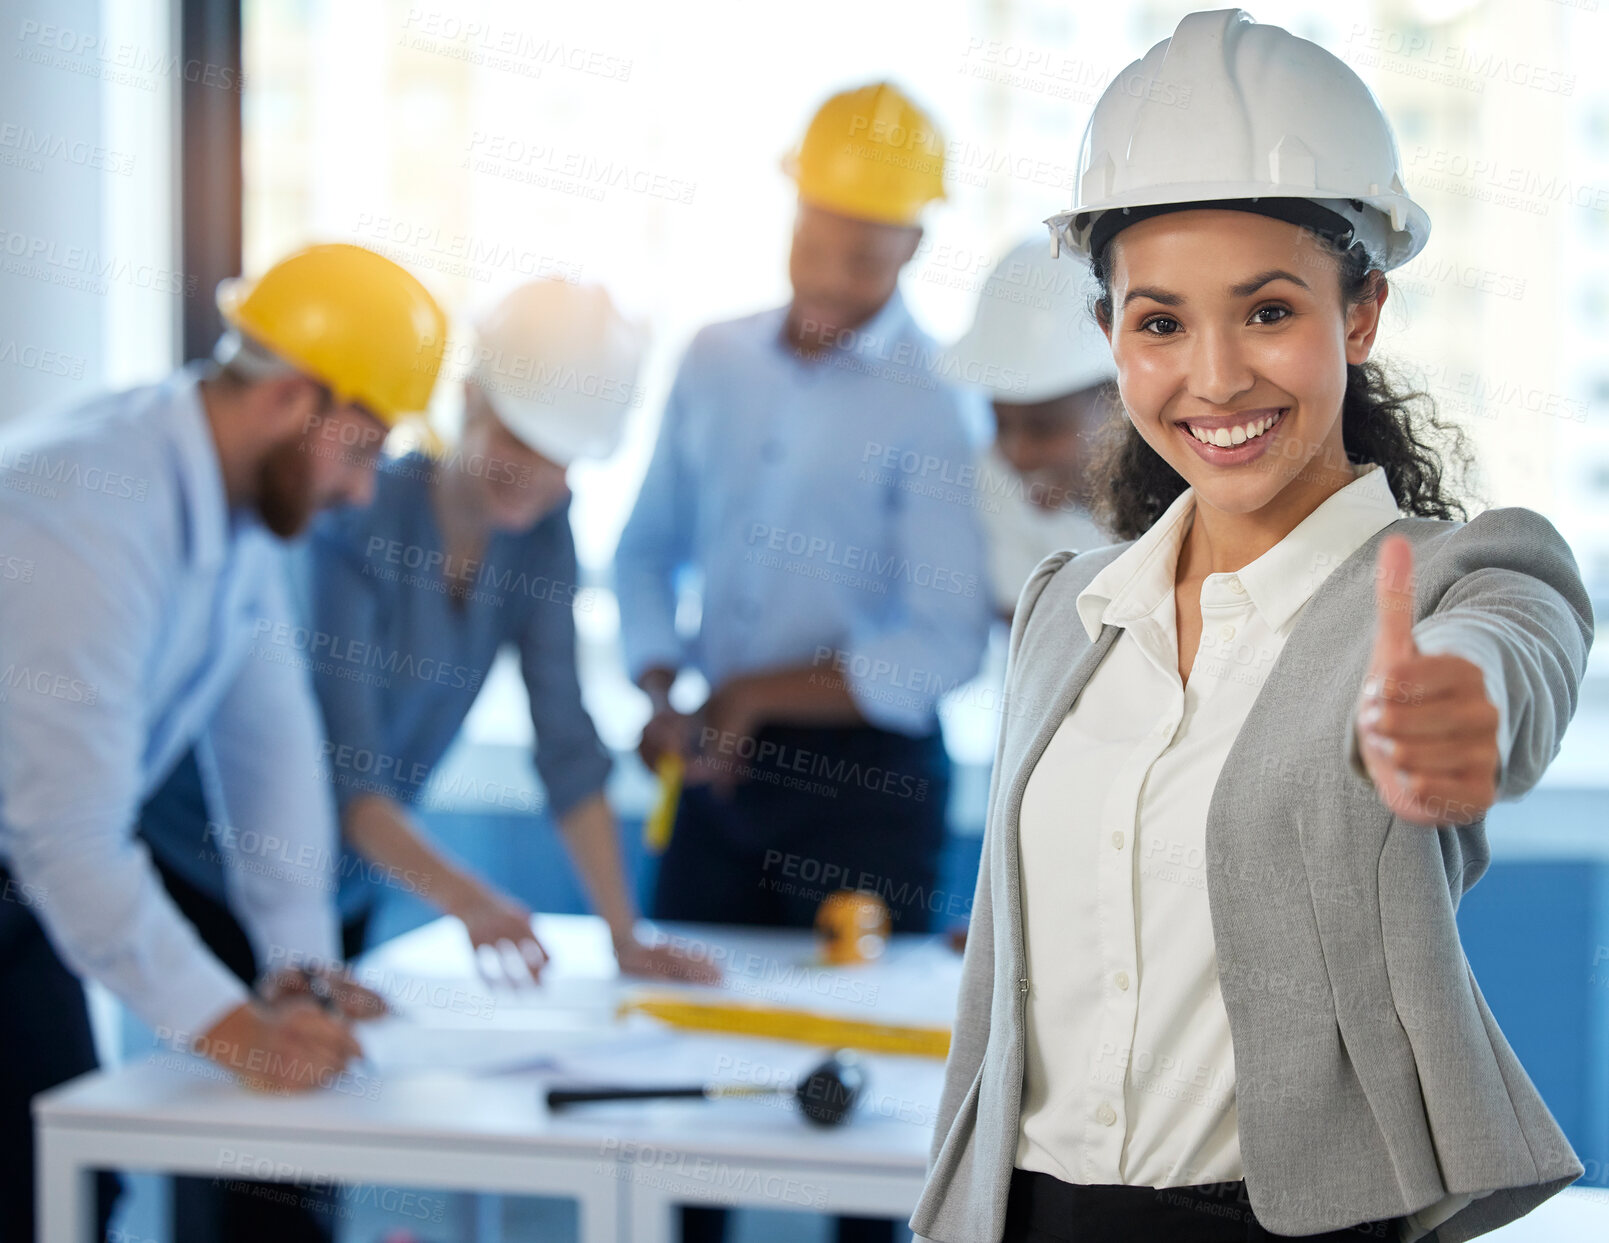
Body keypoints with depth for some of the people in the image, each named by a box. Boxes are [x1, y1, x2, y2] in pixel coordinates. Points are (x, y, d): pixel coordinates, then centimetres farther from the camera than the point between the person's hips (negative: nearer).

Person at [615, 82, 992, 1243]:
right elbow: (648, 549, 14)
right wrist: (663, 697, -2)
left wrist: (758, 694, -12)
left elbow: (944, 644, -13)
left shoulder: (935, 402, -9)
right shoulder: (715, 362, 8)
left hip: (864, 772, -5)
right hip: (722, 764, 5)